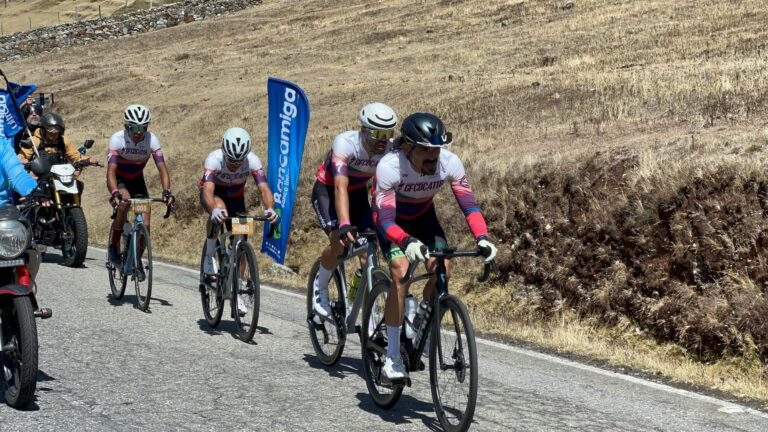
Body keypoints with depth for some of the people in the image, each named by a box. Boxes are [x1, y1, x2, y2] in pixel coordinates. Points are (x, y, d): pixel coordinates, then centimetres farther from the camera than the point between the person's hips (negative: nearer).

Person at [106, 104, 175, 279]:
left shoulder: (151, 140, -22)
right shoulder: (117, 139, -27)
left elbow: (162, 167, -27)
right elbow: (111, 170, -35)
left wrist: (167, 191, -44)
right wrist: (114, 192, -53)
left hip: (137, 180, 3)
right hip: (119, 180, -2)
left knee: (145, 225, -9)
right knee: (124, 201, -36)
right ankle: (113, 246, -19)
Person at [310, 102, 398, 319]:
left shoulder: (391, 150, -23)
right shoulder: (345, 143, -34)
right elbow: (341, 187, -43)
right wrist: (345, 224, -55)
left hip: (358, 192, 4)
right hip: (327, 190, -4)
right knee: (339, 242, -25)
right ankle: (320, 286, 5)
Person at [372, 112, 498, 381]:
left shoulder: (450, 163, -27)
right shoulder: (389, 167, -36)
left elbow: (469, 205, -26)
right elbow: (386, 220, -41)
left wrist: (482, 238, -43)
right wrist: (408, 242, -59)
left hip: (424, 218, 4)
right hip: (392, 220, -3)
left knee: (442, 268, -20)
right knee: (402, 272, -26)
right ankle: (392, 357, -19)